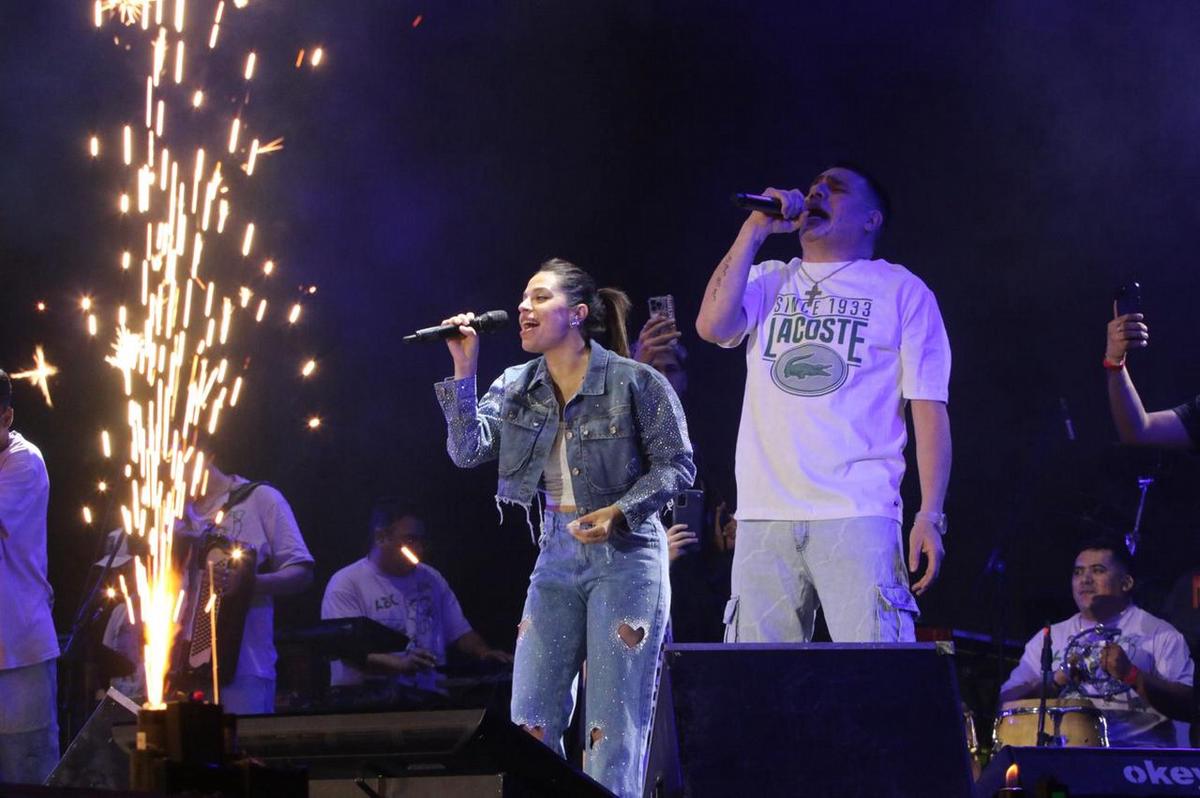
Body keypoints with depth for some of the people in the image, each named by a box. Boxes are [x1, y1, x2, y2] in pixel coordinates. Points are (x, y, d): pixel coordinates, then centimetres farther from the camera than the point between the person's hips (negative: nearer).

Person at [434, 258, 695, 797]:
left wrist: (619, 512, -20)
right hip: (556, 555, 5)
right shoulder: (517, 387, 6)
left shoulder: (634, 382, -9)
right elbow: (468, 451, -4)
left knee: (613, 725, -4)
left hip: (625, 555, -5)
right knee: (531, 719, 3)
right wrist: (463, 372, -10)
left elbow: (676, 465, -7)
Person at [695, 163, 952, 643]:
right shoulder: (768, 282, 20)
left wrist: (930, 515, -5)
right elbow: (713, 325, -1)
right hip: (764, 515, 3)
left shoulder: (901, 290, 11)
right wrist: (755, 229, 4)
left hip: (858, 514, -3)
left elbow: (929, 407, 5)